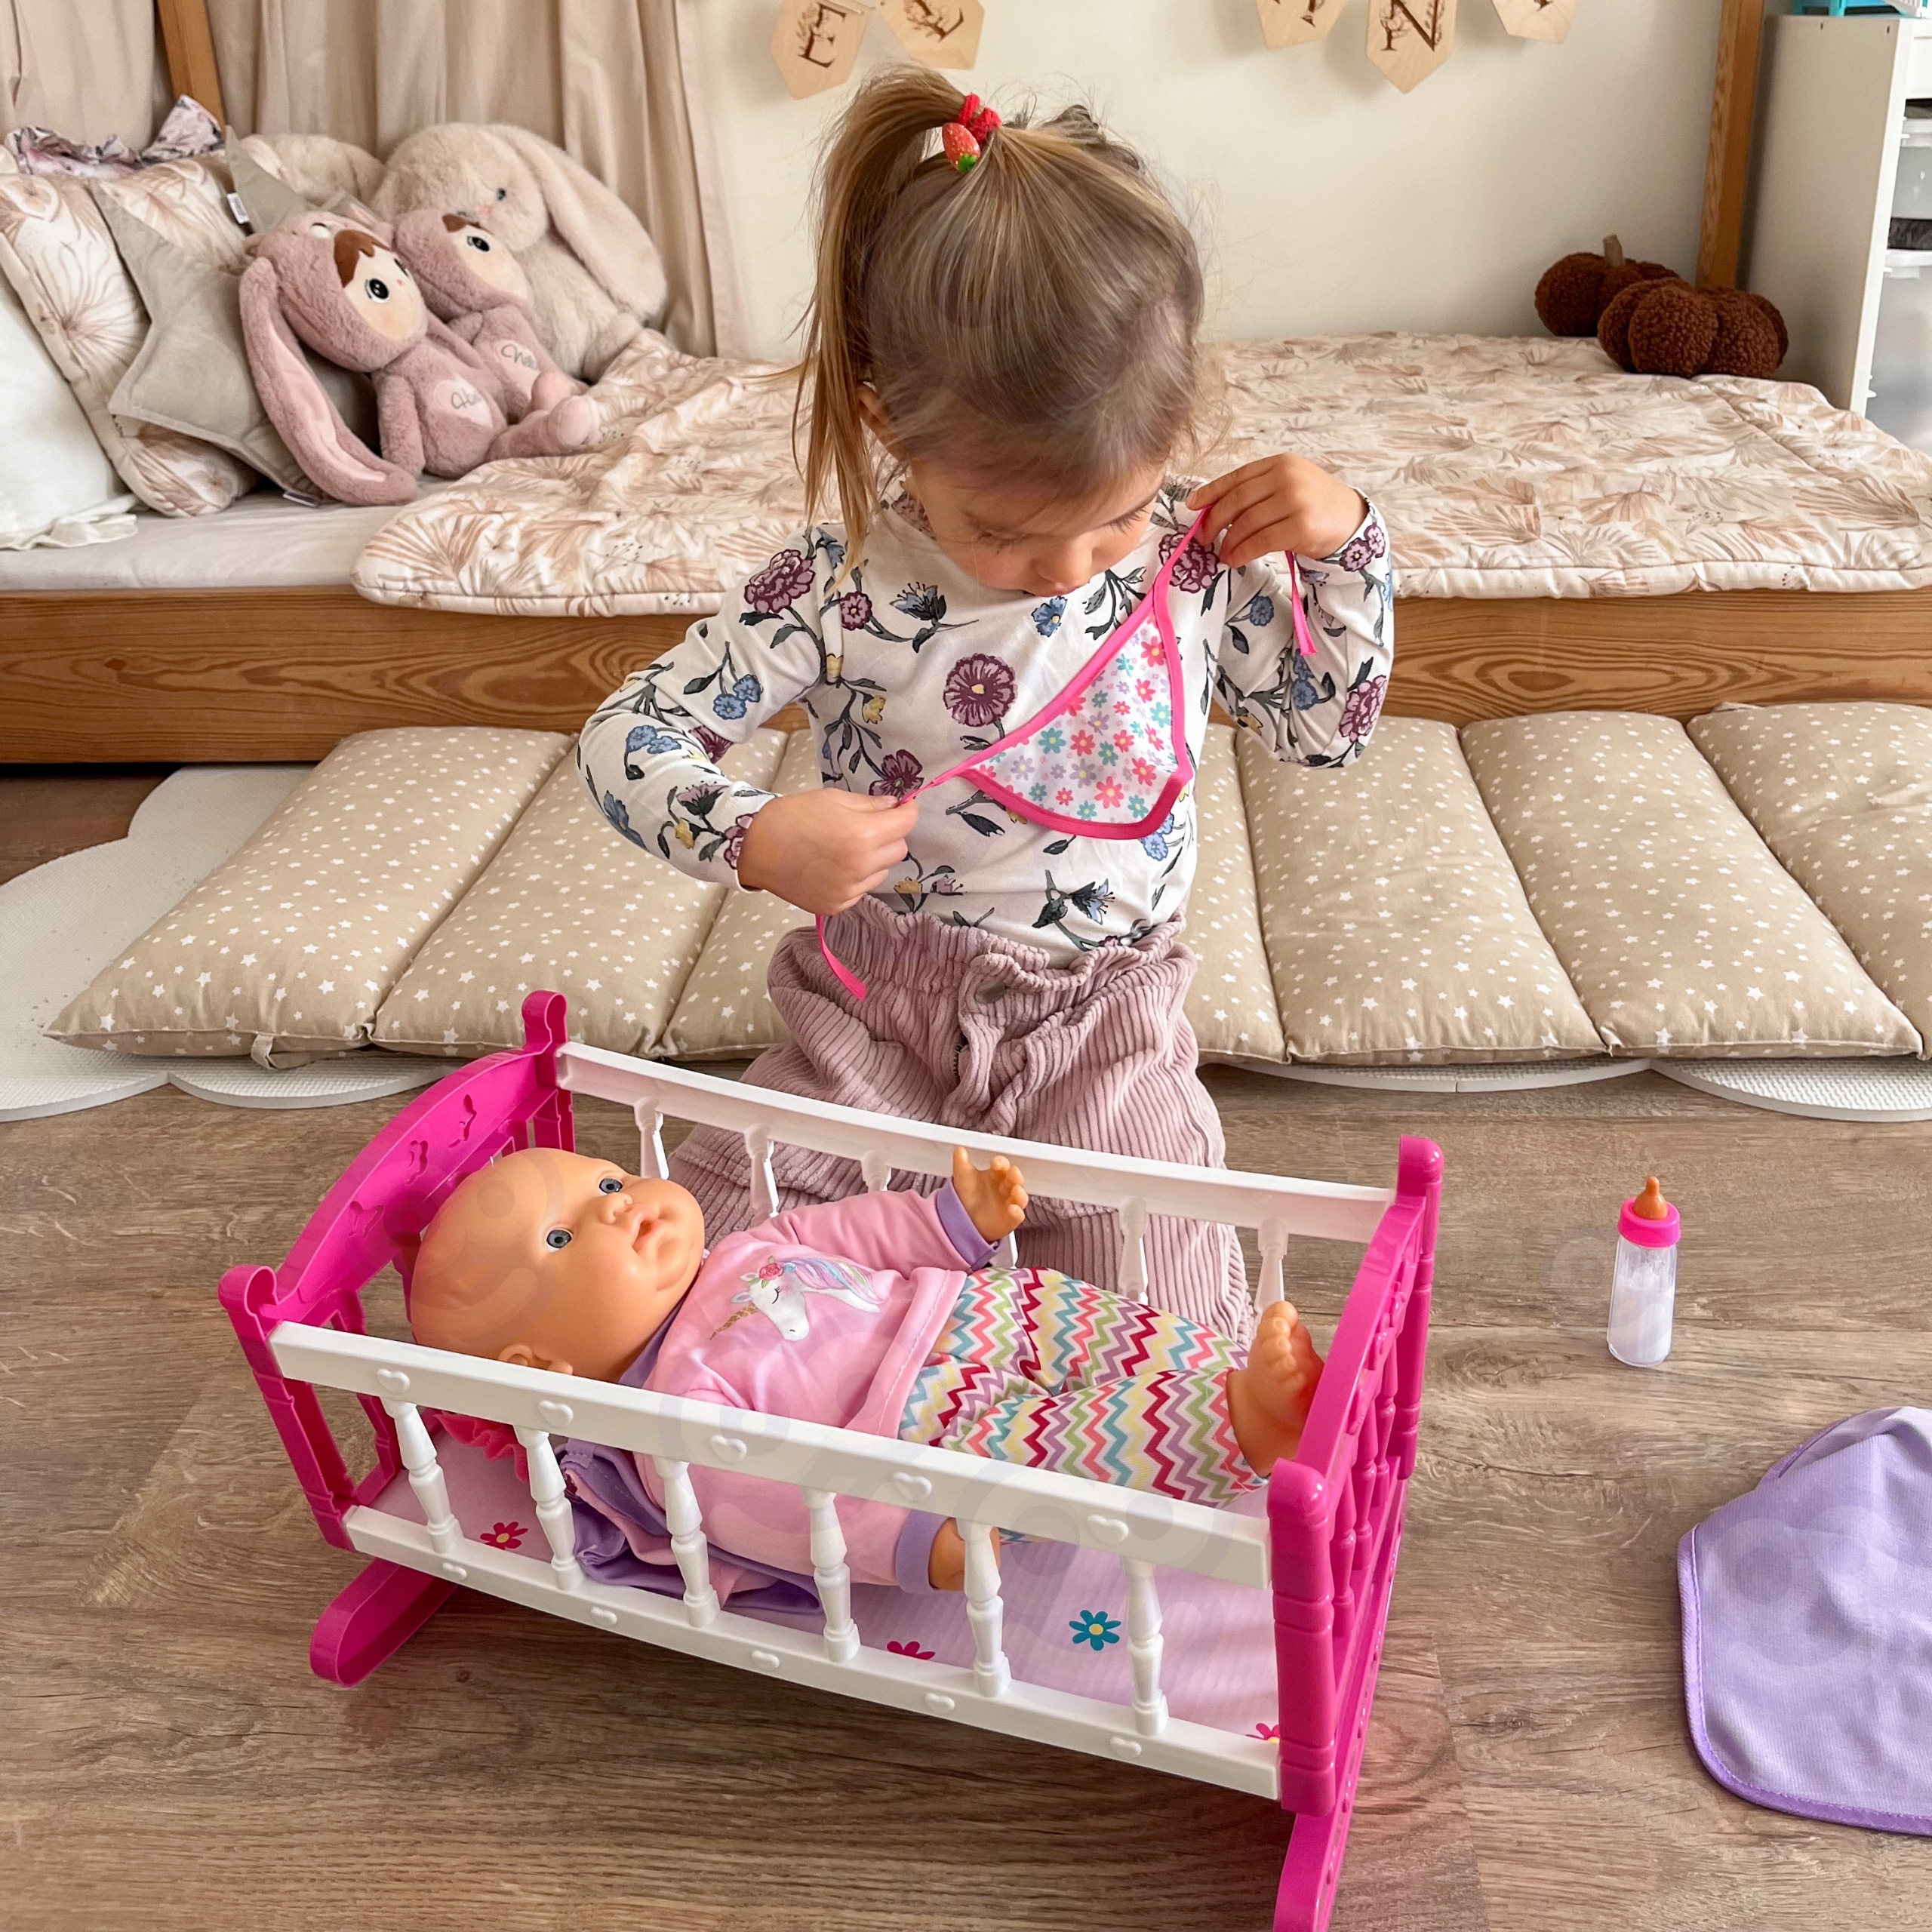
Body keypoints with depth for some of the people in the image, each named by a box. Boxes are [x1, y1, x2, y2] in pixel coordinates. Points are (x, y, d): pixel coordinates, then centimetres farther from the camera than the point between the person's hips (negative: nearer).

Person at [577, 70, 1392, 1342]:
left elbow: (1329, 729, 7)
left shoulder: (1200, 564, -9)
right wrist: (755, 839, -30)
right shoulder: (842, 586, -15)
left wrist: (1344, 543, -8)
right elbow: (628, 735, -11)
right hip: (881, 1004, 0)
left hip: (1104, 1027, 1)